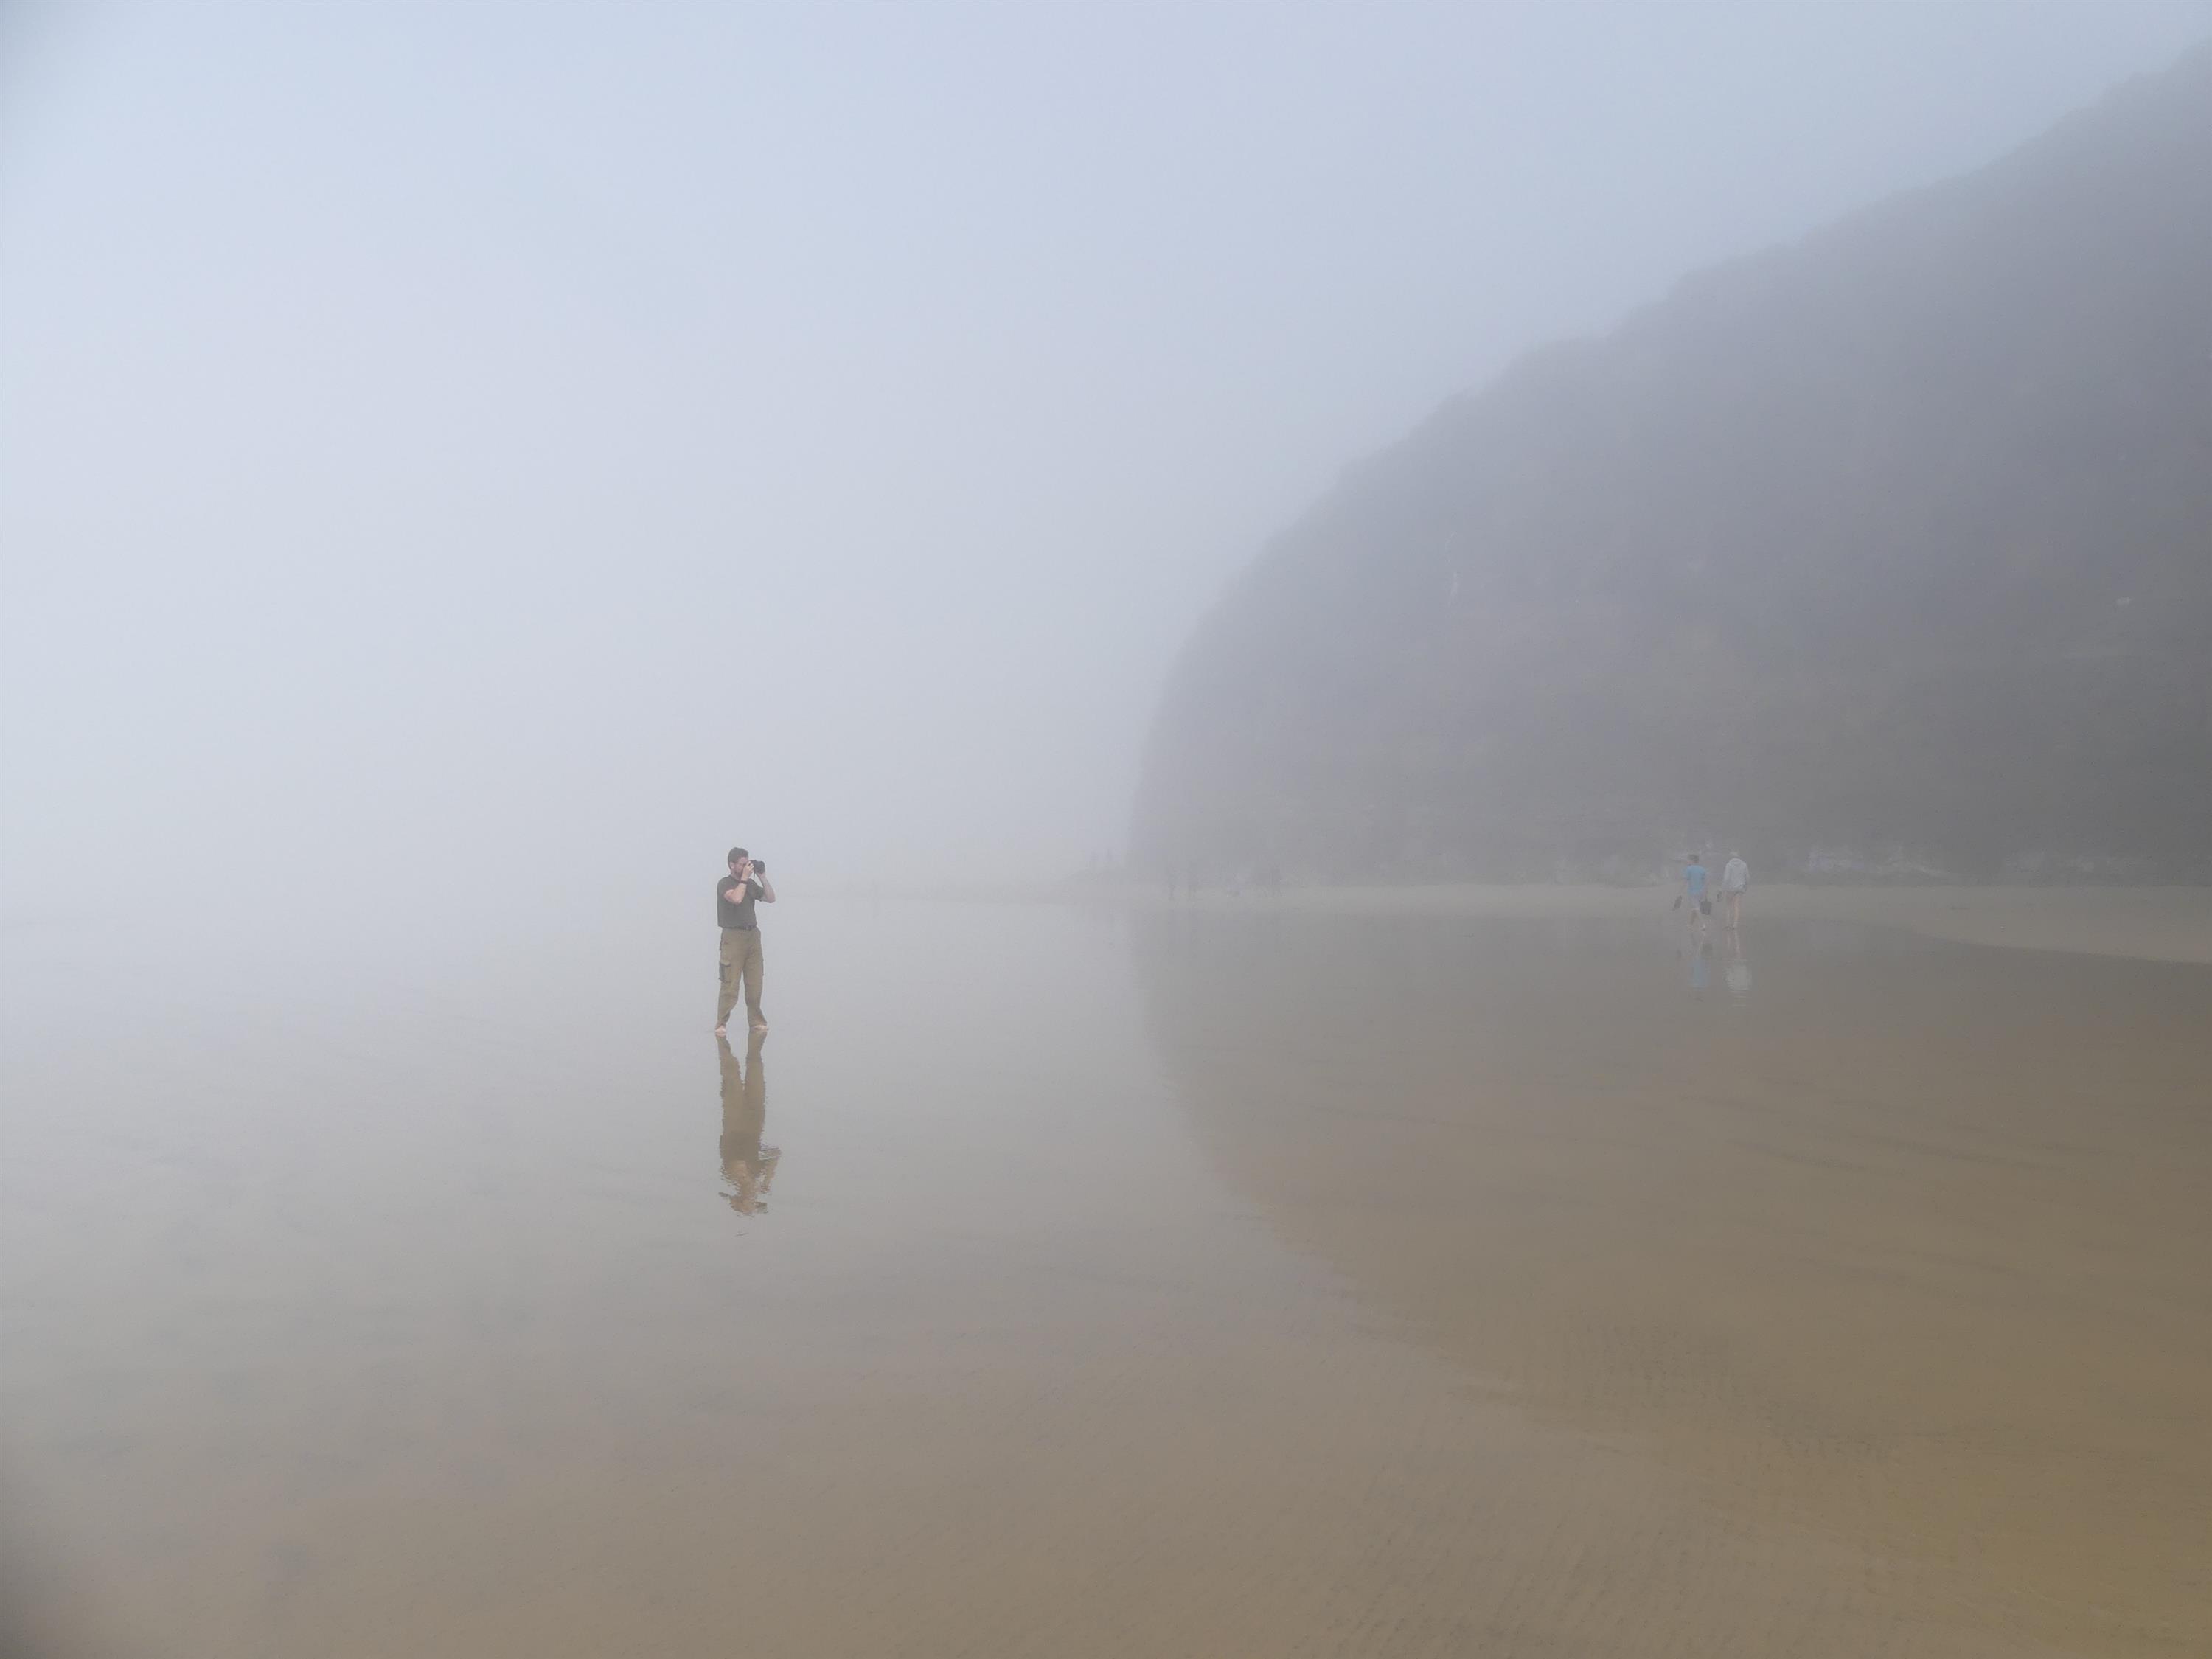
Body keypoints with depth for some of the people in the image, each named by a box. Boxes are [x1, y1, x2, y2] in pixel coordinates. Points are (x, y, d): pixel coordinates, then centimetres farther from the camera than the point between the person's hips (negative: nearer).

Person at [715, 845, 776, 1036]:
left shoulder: (751, 884, 14)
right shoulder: (724, 884, -4)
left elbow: (771, 899, 12)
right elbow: (736, 898, -24)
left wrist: (762, 877, 4)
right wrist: (744, 878, -14)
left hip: (753, 935, 6)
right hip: (733, 936, -6)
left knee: (755, 983, 6)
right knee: (731, 983, -8)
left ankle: (756, 1021, 14)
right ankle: (721, 1023, -2)